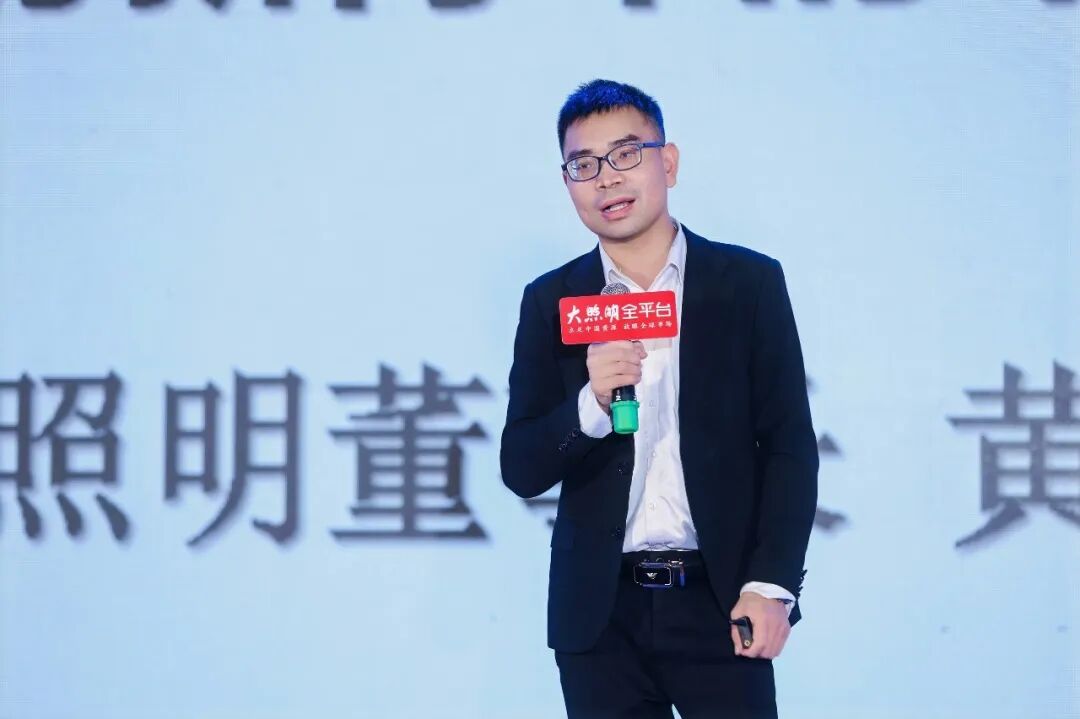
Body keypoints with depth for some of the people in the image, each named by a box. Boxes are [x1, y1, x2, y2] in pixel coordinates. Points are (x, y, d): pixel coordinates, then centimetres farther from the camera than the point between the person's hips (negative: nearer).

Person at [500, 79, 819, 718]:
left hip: (720, 600, -1)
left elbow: (790, 446, 1)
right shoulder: (550, 302, 6)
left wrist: (772, 585, -9)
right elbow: (521, 470, 3)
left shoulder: (749, 283, 2)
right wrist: (592, 405, -16)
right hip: (601, 614, 2)